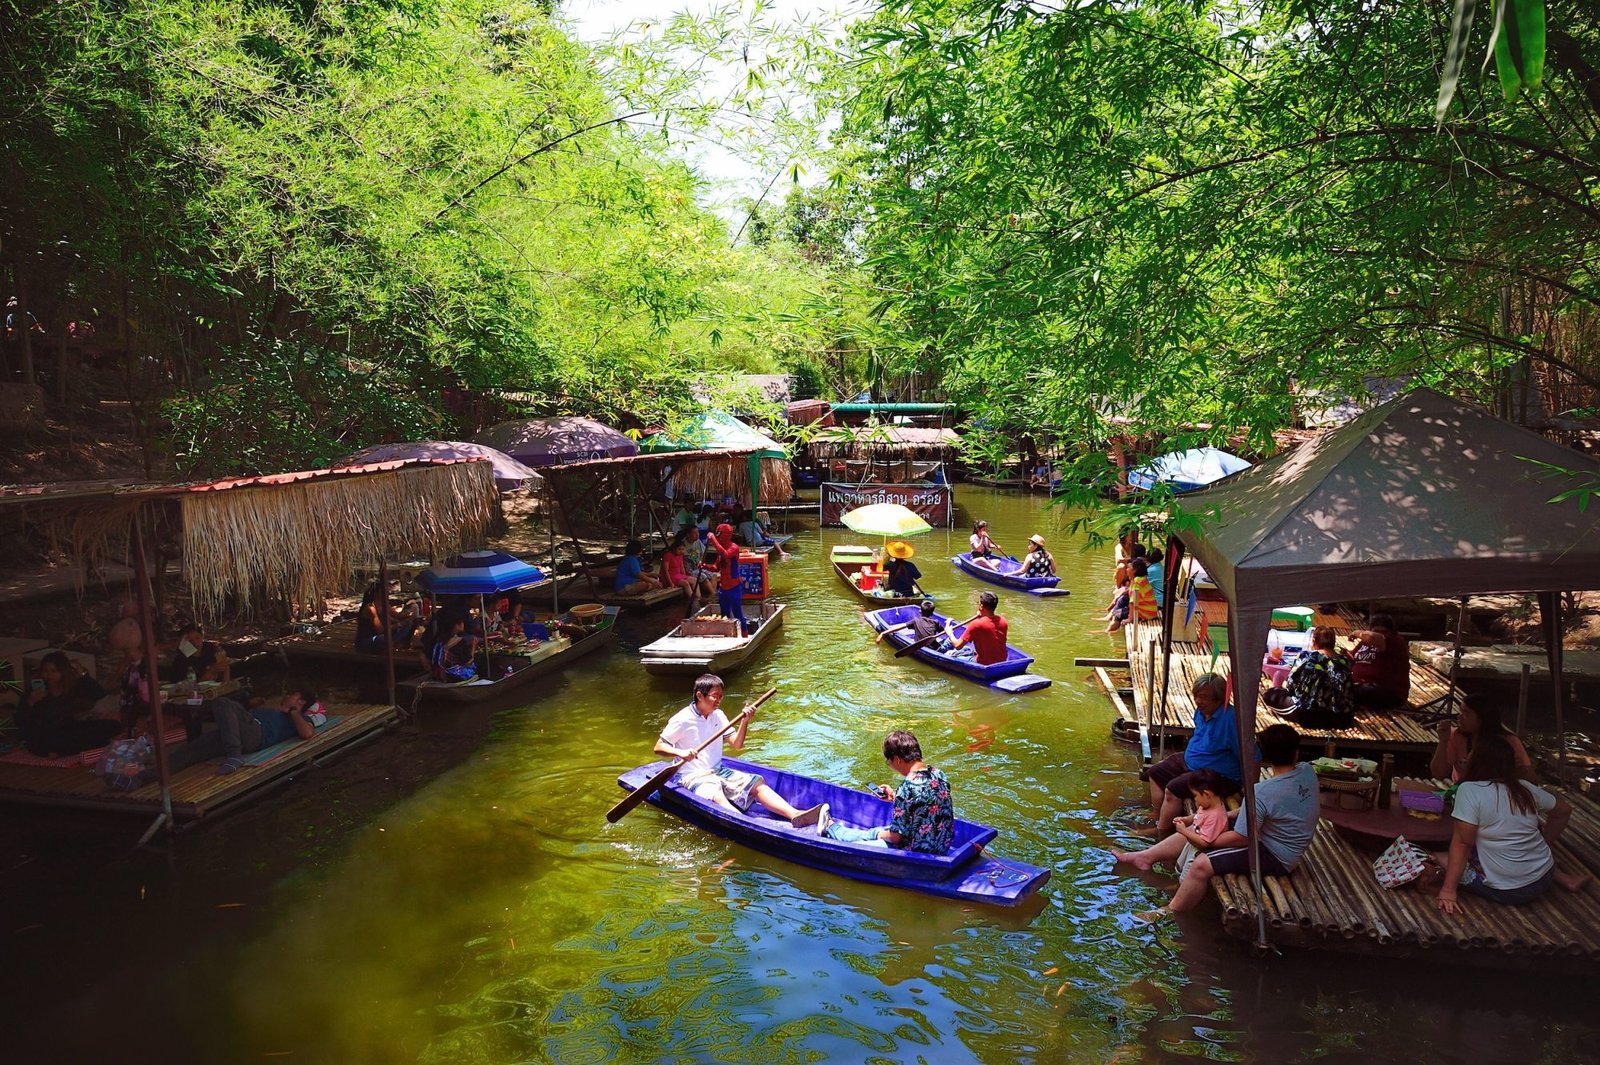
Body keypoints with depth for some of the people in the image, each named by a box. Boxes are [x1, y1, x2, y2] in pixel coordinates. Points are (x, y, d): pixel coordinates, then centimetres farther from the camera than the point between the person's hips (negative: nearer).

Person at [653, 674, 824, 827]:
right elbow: (658, 747, -10)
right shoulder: (683, 720, -10)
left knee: (756, 782, -14)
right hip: (693, 777, -7)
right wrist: (680, 753, -28)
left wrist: (744, 722, -8)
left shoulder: (718, 716, 9)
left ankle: (794, 815, -31)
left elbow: (737, 745, 8)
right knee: (716, 796, -37)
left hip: (718, 771, 7)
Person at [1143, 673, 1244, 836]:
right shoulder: (1202, 711, 0)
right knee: (1155, 773, 11)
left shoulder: (1230, 719, -29)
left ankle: (1161, 835, -9)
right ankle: (1159, 823, 14)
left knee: (1173, 789, -24)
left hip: (1219, 775, -10)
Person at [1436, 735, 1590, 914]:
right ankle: (1566, 879, 18)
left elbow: (1462, 843, -20)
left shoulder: (1469, 790, -20)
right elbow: (1563, 811, 16)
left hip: (1506, 891, -6)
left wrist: (1449, 890, -16)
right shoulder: (1525, 789, -1)